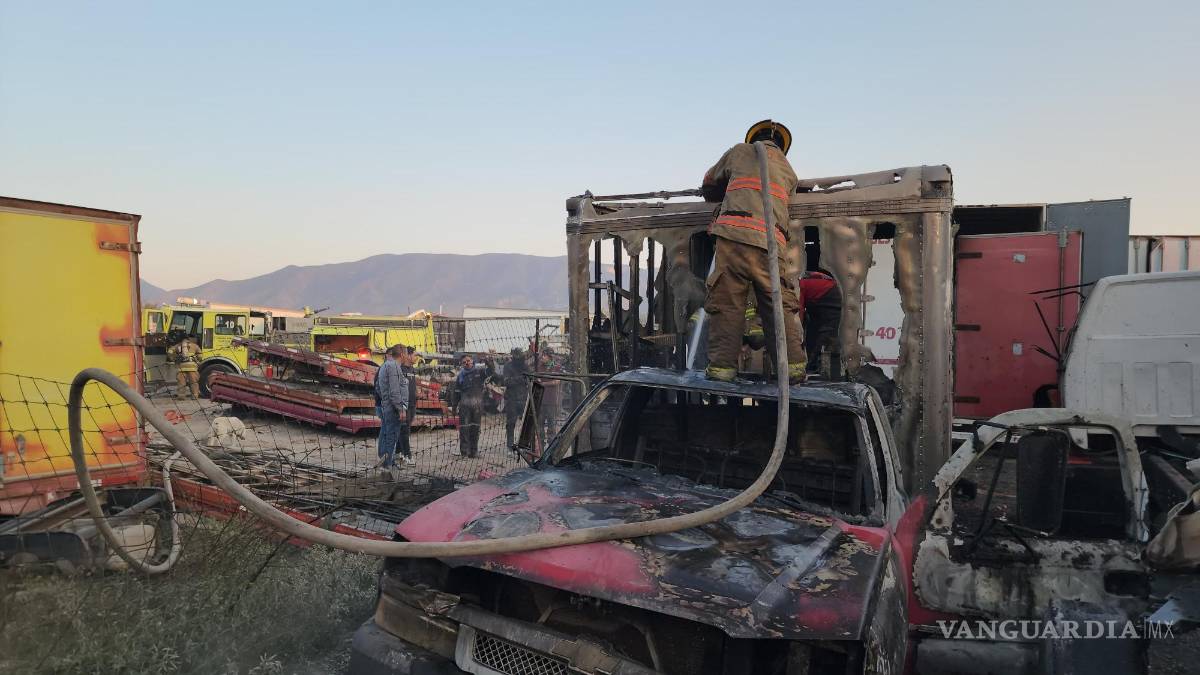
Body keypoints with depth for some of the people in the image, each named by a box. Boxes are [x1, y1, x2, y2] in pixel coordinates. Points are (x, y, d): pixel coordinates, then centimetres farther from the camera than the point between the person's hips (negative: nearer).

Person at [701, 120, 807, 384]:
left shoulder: (740, 151, 21)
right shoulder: (789, 172, 28)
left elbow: (709, 185, 32)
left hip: (734, 234, -2)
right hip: (770, 242, 3)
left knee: (726, 303, -3)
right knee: (779, 306, 6)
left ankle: (722, 365, -6)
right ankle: (794, 366, 3)